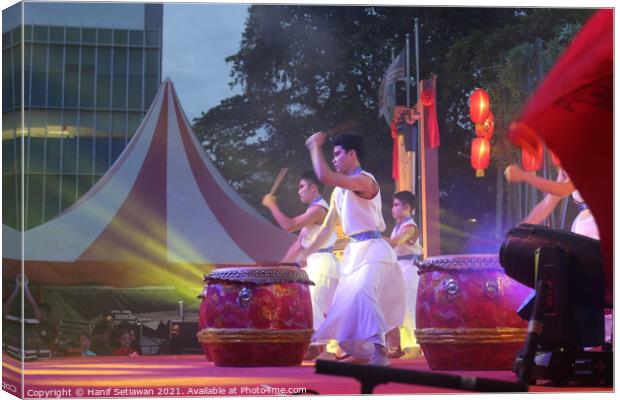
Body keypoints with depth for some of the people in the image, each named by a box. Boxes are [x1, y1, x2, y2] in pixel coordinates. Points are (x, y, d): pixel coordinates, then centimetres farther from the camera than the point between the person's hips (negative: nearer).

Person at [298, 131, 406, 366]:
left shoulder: (364, 181, -14)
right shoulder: (339, 191, 14)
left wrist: (315, 146, -15)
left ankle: (380, 350, -32)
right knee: (346, 300, 11)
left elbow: (324, 177, -27)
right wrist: (305, 254, 14)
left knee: (363, 292, -30)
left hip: (372, 249, -10)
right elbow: (327, 228, 18)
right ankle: (360, 352, 23)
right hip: (353, 251, 10)